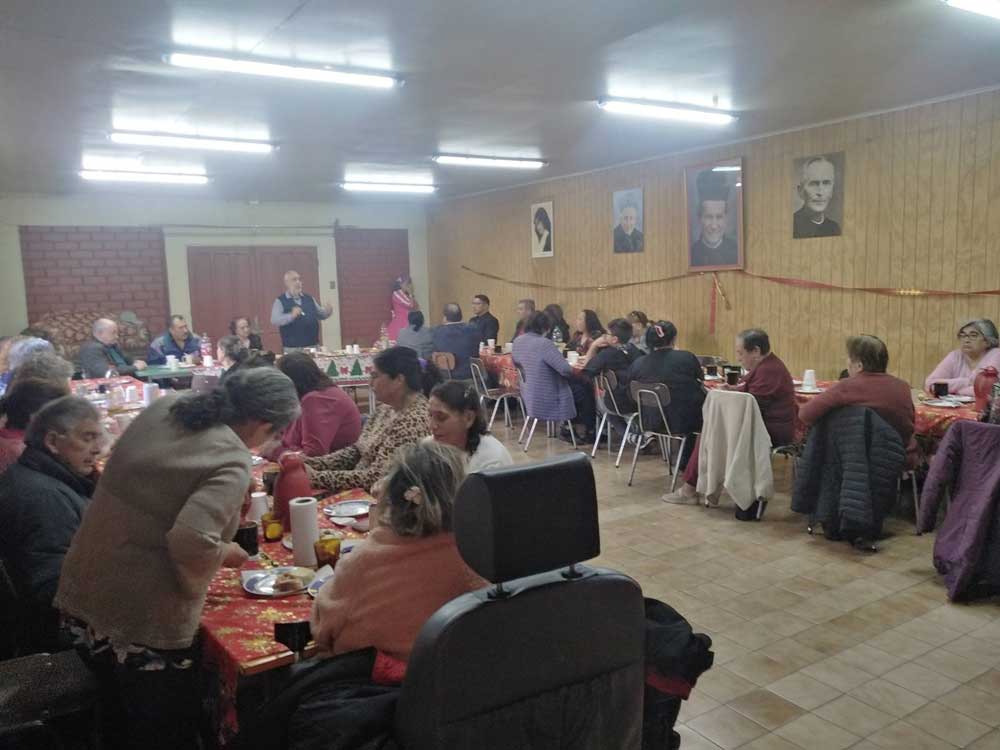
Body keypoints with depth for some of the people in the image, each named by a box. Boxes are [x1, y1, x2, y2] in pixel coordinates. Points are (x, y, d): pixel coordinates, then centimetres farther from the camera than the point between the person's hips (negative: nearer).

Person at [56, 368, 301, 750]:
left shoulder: (164, 407, 1)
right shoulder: (232, 460, -22)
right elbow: (191, 542, -33)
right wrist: (224, 553, -11)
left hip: (80, 596, 7)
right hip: (143, 621, -7)